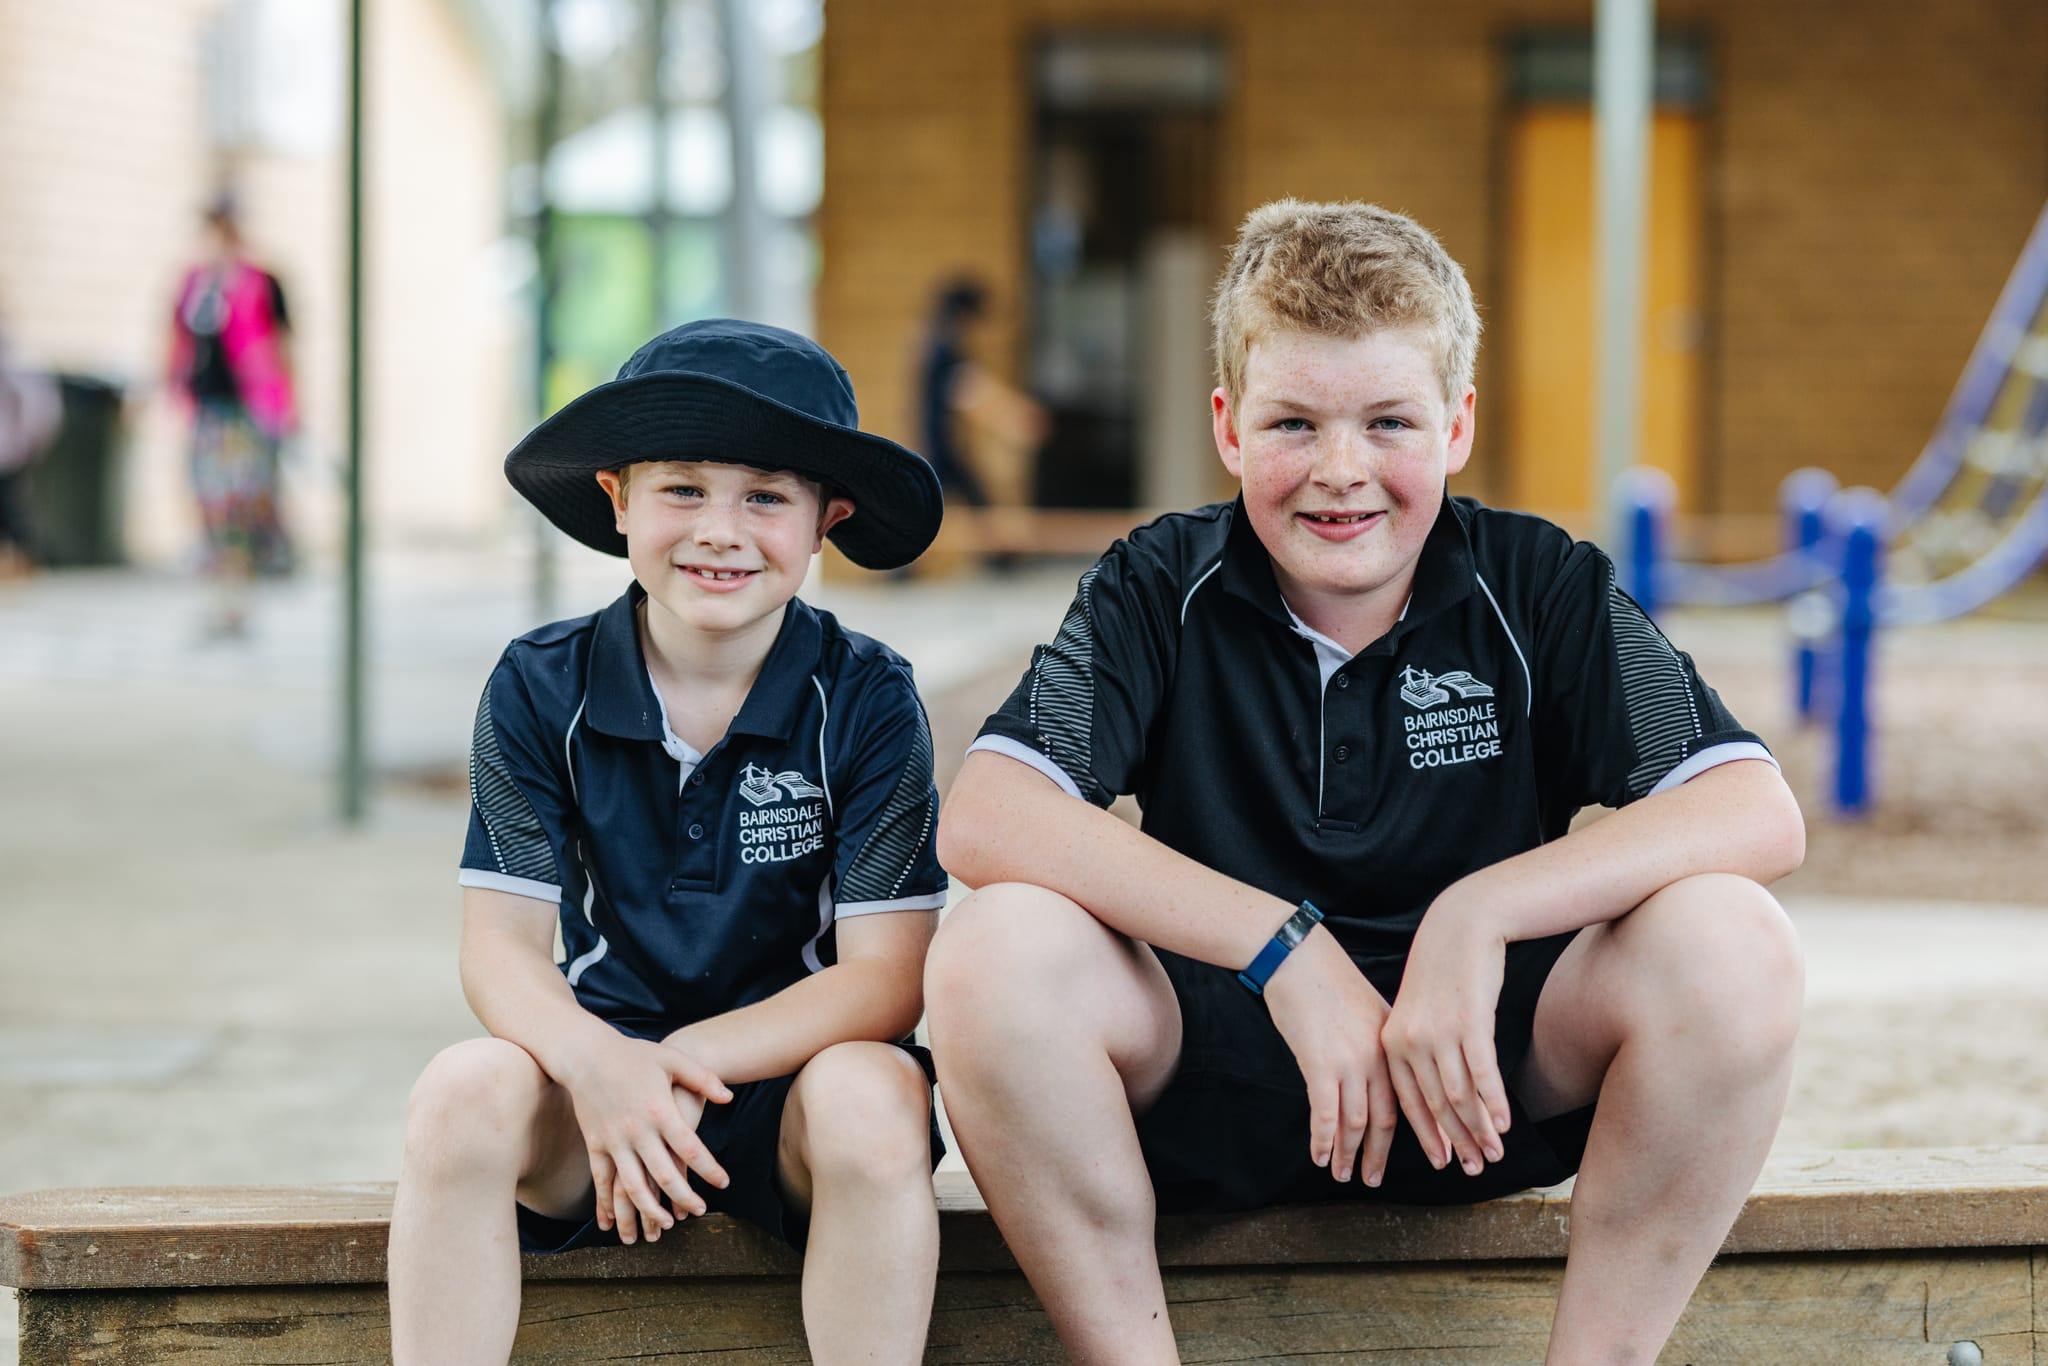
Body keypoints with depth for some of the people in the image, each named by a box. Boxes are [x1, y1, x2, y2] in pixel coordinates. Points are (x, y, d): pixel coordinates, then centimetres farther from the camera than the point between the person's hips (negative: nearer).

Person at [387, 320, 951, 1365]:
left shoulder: (867, 701, -7)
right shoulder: (541, 690, -1)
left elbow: (884, 978, -12)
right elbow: (502, 944, -8)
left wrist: (685, 1064, -26)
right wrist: (595, 1064, -31)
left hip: (786, 1064, -1)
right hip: (601, 1057, 2)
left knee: (870, 1099, -34)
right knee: (464, 1092, -29)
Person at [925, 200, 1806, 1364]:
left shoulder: (1541, 588, -3)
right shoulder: (1163, 590, -3)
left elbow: (1763, 818, -16)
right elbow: (983, 818, -20)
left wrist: (1479, 915, -27)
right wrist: (1286, 949, -26)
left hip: (1481, 1076, 0)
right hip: (1216, 1054, 0)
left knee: (1730, 940, -27)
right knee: (994, 951, -29)